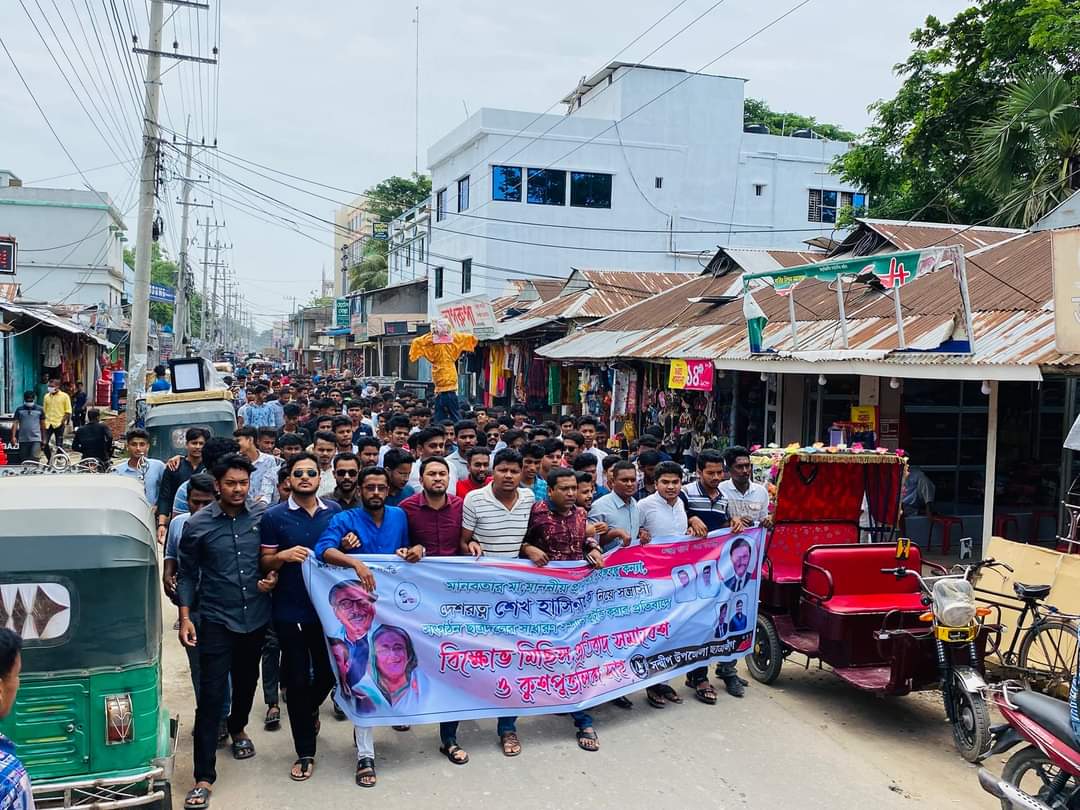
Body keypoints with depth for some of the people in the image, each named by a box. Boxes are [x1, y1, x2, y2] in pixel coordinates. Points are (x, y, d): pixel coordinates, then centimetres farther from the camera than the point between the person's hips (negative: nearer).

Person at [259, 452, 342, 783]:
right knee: (297, 679, 3)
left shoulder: (335, 512, 4)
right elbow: (265, 563, -3)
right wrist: (284, 556, -23)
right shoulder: (273, 517, -4)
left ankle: (310, 708, 48)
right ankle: (305, 753, 17)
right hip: (290, 610, -2)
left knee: (329, 671, 12)